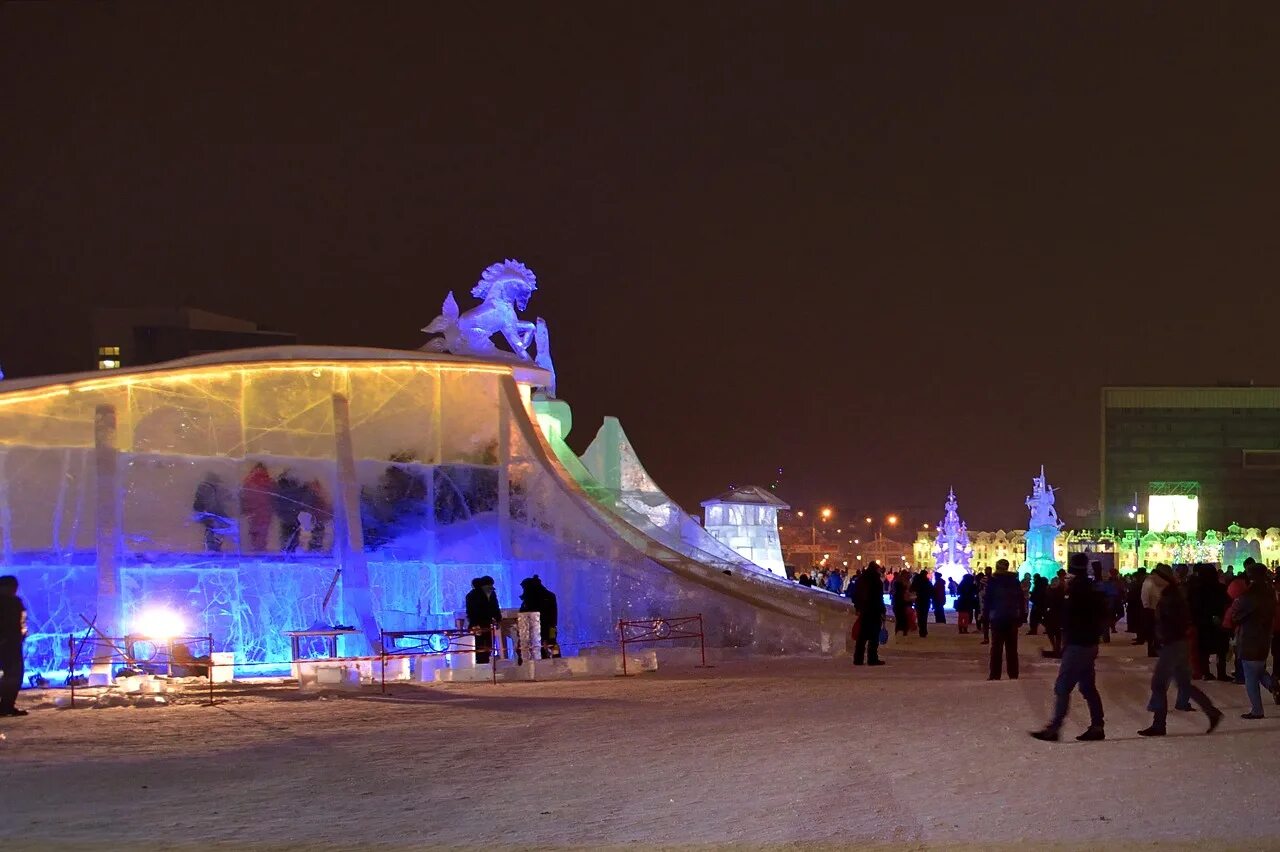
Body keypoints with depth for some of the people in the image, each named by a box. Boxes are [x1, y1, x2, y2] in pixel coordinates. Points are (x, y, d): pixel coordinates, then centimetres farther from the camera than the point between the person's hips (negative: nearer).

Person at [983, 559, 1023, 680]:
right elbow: (1021, 600, 5)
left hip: (997, 618, -3)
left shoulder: (993, 581, -4)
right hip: (1012, 619, 3)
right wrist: (1021, 617, 9)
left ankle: (995, 675, -5)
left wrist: (985, 616, -3)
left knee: (996, 648, 0)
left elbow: (987, 601, -7)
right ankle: (1013, 674, 4)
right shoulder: (1015, 581, 5)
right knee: (1012, 648, 7)